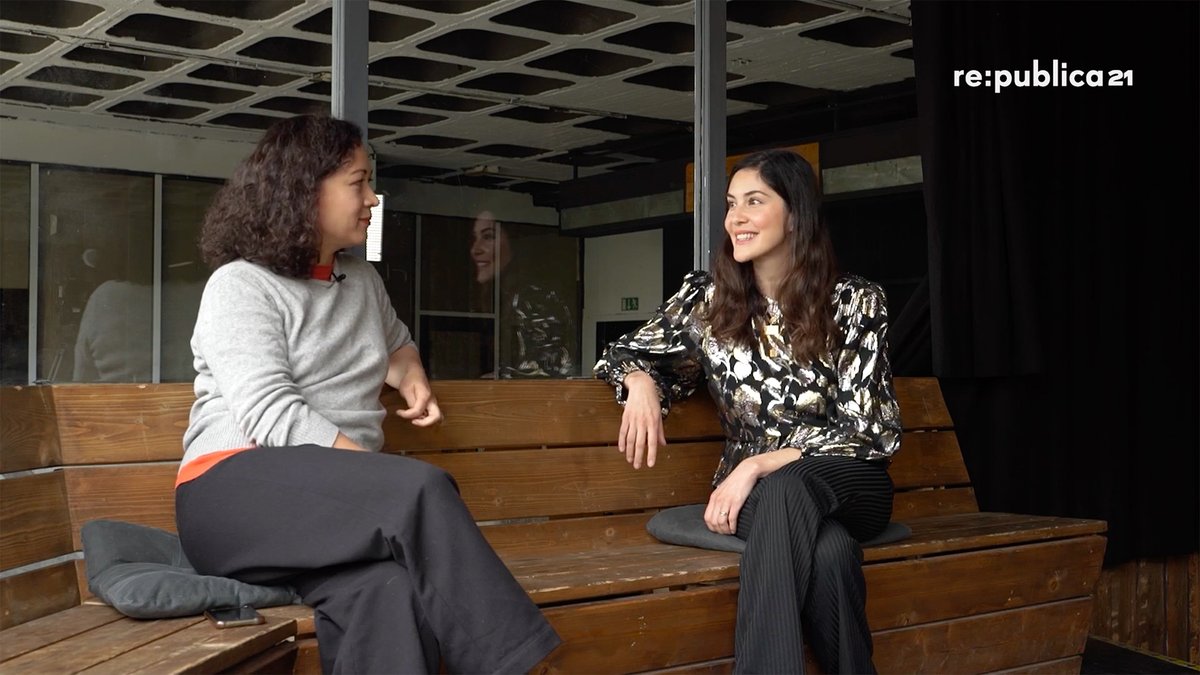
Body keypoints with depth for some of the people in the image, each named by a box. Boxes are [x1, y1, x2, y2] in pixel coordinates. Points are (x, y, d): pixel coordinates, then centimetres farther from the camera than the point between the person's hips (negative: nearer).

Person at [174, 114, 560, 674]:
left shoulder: (363, 281, 19)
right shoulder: (240, 286, -2)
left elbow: (397, 343, 42)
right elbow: (274, 418, -16)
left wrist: (412, 379, 16)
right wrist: (403, 487, -21)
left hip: (339, 500, 5)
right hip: (240, 492, -5)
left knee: (386, 591, -35)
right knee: (422, 490, -34)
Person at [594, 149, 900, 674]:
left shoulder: (856, 303, -5)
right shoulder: (705, 298, 1)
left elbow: (870, 432, -8)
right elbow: (627, 354, 15)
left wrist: (759, 465, -19)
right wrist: (640, 382, -12)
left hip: (846, 486, 0)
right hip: (750, 492, 1)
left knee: (782, 492, -38)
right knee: (827, 549, -36)